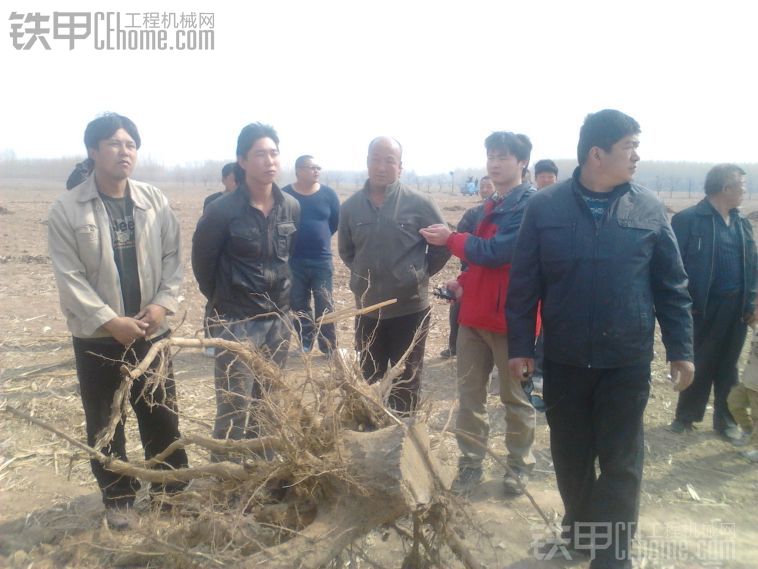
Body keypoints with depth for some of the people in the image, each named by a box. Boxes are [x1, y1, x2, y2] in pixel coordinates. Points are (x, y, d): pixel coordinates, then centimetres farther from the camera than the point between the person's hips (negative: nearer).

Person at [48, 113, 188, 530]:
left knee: (162, 416, 12)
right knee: (105, 423, 12)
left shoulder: (155, 201, 0)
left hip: (151, 332, 2)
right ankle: (118, 498, 31)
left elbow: (172, 257, 1)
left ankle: (171, 490, 31)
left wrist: (162, 303, -13)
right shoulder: (66, 209, -8)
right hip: (97, 337, -2)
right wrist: (111, 321, -18)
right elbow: (69, 277, -11)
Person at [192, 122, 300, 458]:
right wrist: (222, 302, 6)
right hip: (237, 323, -5)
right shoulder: (223, 211, -15)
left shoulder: (291, 208, 0)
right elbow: (202, 261, -3)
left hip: (278, 320, 5)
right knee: (235, 411, 1)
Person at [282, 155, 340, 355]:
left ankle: (330, 348, 12)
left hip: (322, 260, 0)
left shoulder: (328, 194, -2)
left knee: (325, 305, 2)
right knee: (299, 305, 10)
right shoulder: (284, 195, -5)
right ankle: (306, 344, 24)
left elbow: (337, 221, 8)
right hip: (294, 262, 0)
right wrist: (298, 241, 5)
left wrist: (319, 238, 11)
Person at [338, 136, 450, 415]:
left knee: (406, 380, 12)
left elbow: (444, 245, -1)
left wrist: (419, 274, 0)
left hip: (410, 307, -3)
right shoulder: (351, 206, -1)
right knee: (368, 378, 17)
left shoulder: (420, 204, -10)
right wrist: (366, 275, 8)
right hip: (366, 308, 3)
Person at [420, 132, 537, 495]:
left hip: (511, 315, -8)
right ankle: (471, 462, 25)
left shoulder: (531, 204, -13)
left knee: (515, 396, 9)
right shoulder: (488, 206, 15)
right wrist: (463, 282, 6)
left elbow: (496, 252, -21)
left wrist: (450, 239, -11)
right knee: (469, 391, 12)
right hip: (474, 312, 8)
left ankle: (520, 464, 27)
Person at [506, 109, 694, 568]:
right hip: (564, 359, 0)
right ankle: (579, 531, 39)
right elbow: (524, 283, -3)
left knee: (621, 464, 7)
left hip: (628, 361, 0)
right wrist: (520, 345, -4)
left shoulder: (649, 209, -1)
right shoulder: (545, 207, -4)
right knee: (570, 455, 16)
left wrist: (681, 349, 2)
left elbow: (672, 286, 3)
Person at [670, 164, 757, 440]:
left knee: (728, 367, 15)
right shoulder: (689, 219, -12)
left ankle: (726, 420, 29)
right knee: (699, 366, 8)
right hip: (703, 308, -5)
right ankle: (686, 416, 26)